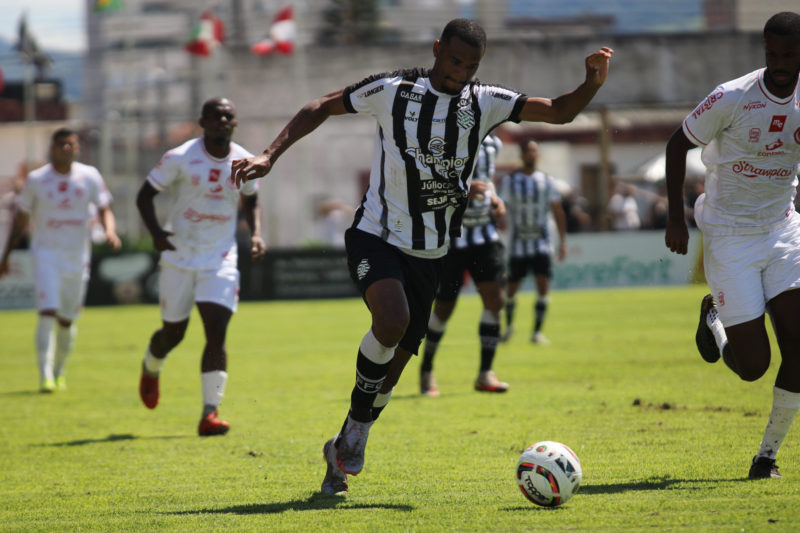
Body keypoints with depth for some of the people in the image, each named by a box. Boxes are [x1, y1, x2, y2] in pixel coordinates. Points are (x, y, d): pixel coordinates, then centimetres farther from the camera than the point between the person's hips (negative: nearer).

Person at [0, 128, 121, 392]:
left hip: (77, 257, 2)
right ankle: (45, 375, -18)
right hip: (46, 254, -2)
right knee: (47, 313, -18)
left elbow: (105, 210, 2)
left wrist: (110, 231, -21)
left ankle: (59, 371, 30)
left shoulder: (90, 177, 0)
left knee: (66, 320, 9)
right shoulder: (36, 180, -2)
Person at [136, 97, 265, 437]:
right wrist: (156, 232, -22)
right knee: (173, 333, 10)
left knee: (217, 332, -14)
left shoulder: (244, 163, -1)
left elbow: (250, 201, 18)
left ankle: (210, 413, -14)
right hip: (180, 260, -1)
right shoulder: (180, 158, -11)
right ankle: (151, 369, 46)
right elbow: (145, 195, -4)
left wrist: (256, 234, 0)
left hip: (221, 261, 1)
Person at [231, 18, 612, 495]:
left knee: (395, 363, 5)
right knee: (393, 320, -32)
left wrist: (592, 85, -28)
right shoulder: (393, 91, -8)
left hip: (429, 254, 4)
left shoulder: (485, 103, -1)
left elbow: (559, 112, -7)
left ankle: (343, 450, 28)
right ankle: (357, 427, -12)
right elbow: (322, 108, 0)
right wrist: (270, 156, -10)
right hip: (377, 237, -4)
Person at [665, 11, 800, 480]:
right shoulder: (733, 98, -16)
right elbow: (678, 145, -3)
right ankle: (714, 319, 28)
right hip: (730, 235, -4)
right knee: (752, 365, -8)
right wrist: (676, 219, -7)